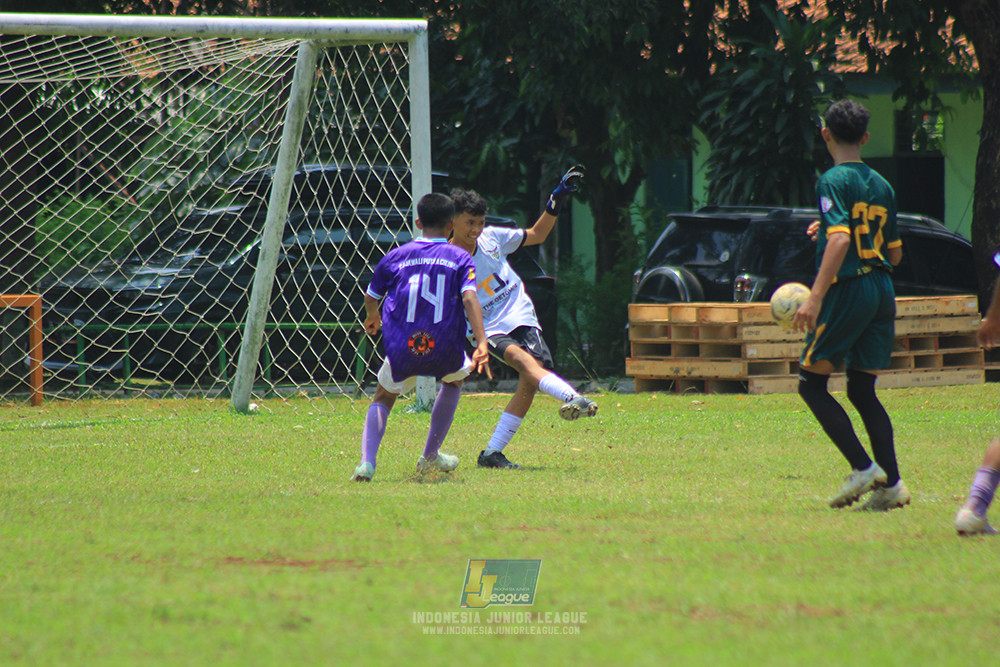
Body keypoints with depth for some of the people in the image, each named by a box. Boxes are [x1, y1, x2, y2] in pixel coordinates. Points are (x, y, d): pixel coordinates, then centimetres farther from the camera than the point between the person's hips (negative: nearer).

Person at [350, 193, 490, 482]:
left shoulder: (395, 257, 9)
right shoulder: (460, 258, 3)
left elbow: (371, 298, 21)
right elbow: (469, 299, -12)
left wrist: (372, 318, 45)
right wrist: (481, 344, -20)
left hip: (402, 350, 1)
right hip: (445, 351, 0)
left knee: (383, 399, 23)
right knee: (455, 378, 34)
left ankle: (367, 461, -3)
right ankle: (430, 455, 36)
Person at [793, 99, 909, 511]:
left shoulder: (833, 181, -9)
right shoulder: (881, 186, 13)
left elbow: (840, 240, -22)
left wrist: (815, 298, -26)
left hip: (848, 290, -7)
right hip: (883, 291, 7)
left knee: (811, 384, 3)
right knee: (862, 391, 12)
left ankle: (863, 467, -9)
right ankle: (891, 483, 1)